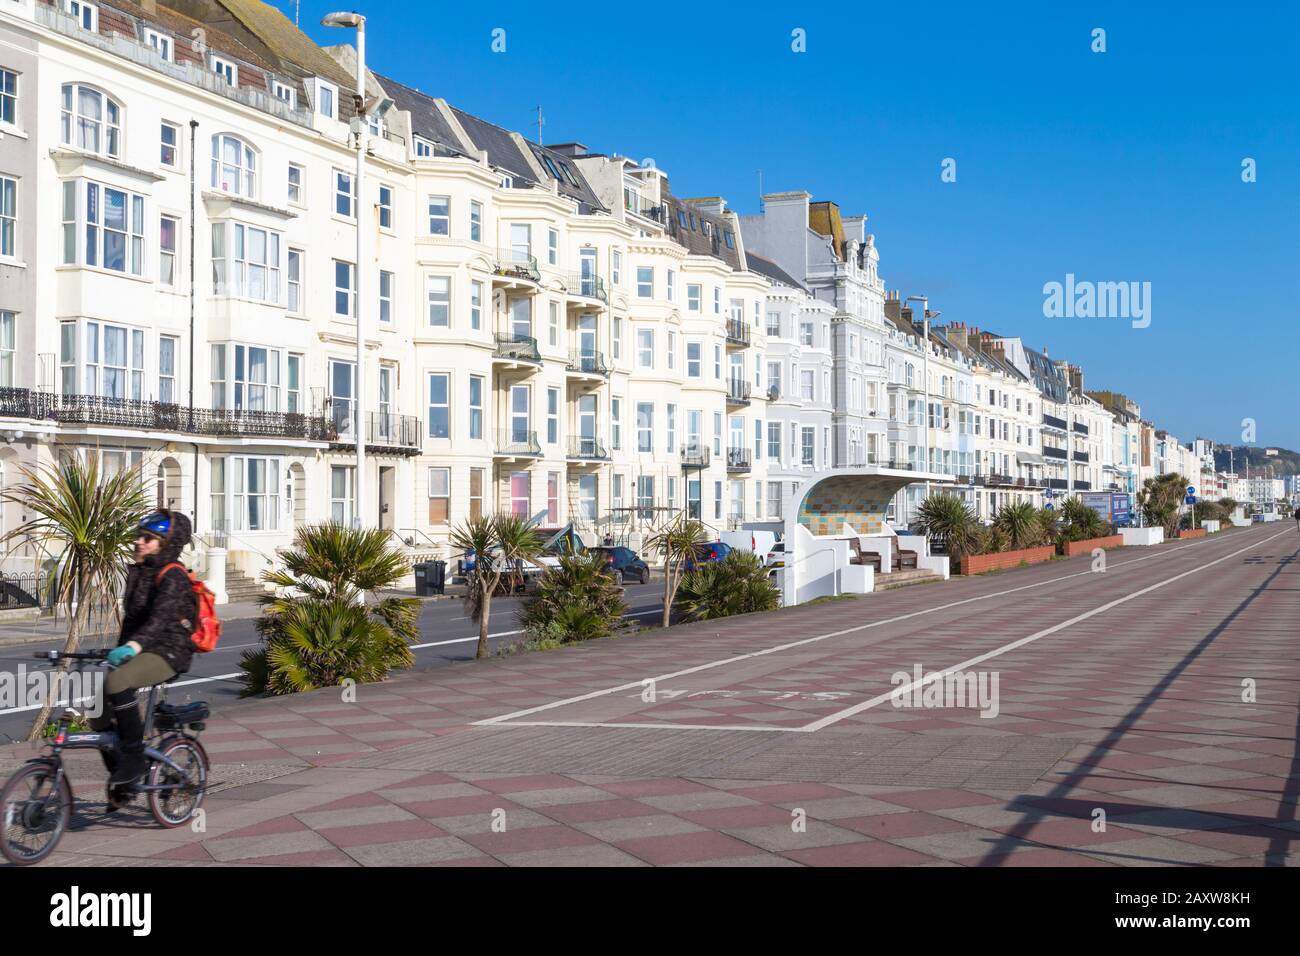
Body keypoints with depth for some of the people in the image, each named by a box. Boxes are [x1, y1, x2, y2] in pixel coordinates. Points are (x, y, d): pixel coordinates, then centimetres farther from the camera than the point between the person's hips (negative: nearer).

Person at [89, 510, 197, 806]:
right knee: (100, 719, 6)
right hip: (139, 652, 9)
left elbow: (161, 617, -32)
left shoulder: (173, 577, -14)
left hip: (168, 652, -9)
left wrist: (133, 646, -46)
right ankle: (120, 784, 23)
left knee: (117, 683, -36)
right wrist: (120, 651, 27)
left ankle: (134, 759, -24)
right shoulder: (137, 573, 15)